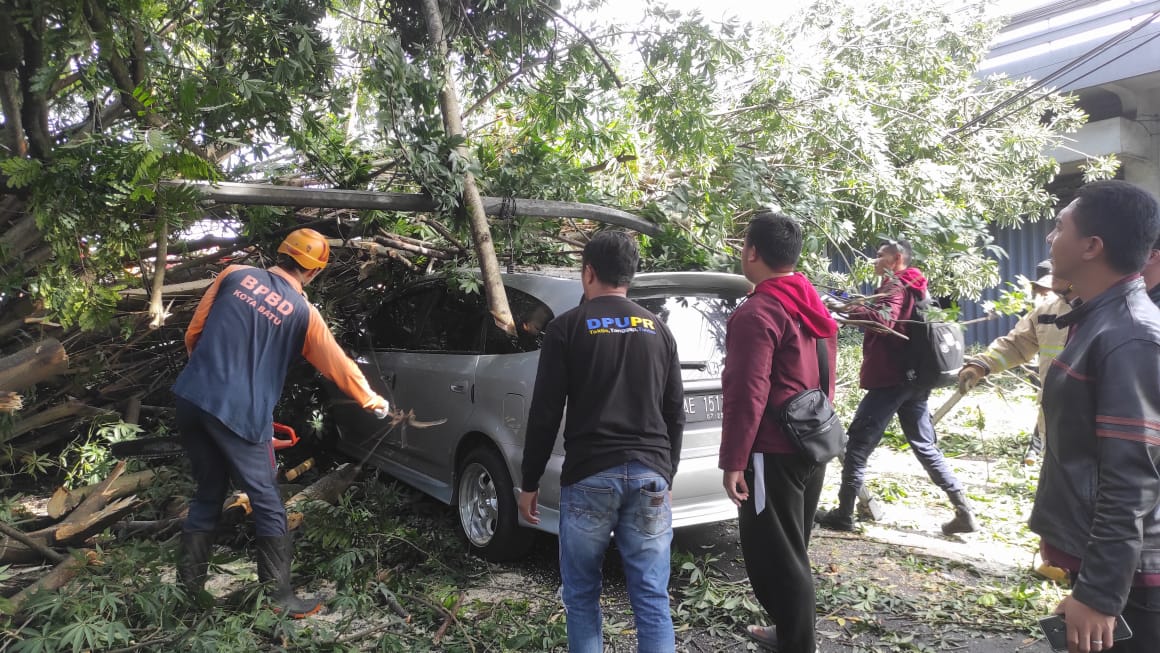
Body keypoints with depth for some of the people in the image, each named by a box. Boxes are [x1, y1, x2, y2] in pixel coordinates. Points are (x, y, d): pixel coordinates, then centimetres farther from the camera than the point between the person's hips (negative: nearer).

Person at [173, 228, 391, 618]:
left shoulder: (234, 275, 8)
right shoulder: (302, 313, -1)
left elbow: (194, 332, 12)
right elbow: (339, 366, 7)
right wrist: (374, 402, 22)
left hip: (192, 398, 5)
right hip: (240, 414, -5)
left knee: (208, 493, 20)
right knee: (267, 504, 5)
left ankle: (189, 586, 28)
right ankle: (281, 597, 10)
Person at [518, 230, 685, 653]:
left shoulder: (566, 327, 0)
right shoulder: (658, 330, 12)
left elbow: (545, 414, -3)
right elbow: (675, 415, 14)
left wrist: (529, 483, 5)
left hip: (589, 476, -3)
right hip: (649, 475, 4)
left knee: (581, 594, 11)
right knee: (652, 597, 7)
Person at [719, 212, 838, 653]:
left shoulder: (757, 312, -17)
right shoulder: (813, 308, 12)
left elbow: (747, 395, -22)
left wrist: (733, 461, -18)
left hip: (774, 452, -10)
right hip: (812, 445, 10)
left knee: (772, 555, 2)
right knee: (791, 548, 21)